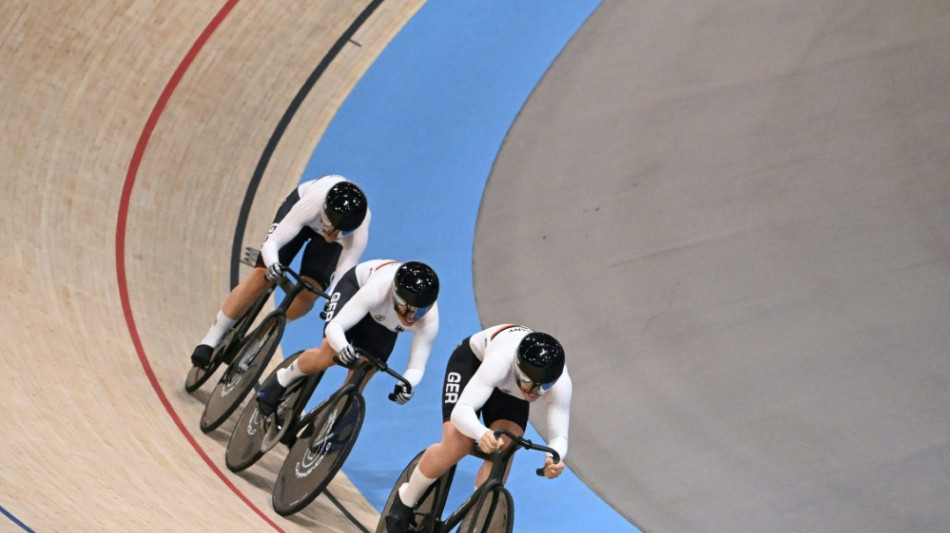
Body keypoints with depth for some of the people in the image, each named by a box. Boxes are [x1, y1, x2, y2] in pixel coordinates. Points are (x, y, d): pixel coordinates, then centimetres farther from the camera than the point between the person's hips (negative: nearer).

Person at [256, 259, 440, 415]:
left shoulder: (429, 320, -37)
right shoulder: (379, 289, -45)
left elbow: (417, 366, -29)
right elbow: (334, 326, -43)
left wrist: (407, 383, -51)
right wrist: (342, 347, -64)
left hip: (383, 320, 3)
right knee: (327, 356, -23)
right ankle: (282, 379, 5)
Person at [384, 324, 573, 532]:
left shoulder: (561, 384, -36)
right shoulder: (500, 361, -46)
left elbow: (559, 436, -33)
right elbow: (461, 411, -49)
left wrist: (554, 458, -57)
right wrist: (482, 433, -70)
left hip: (510, 390, 3)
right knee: (456, 446, -22)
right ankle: (405, 500, 4)